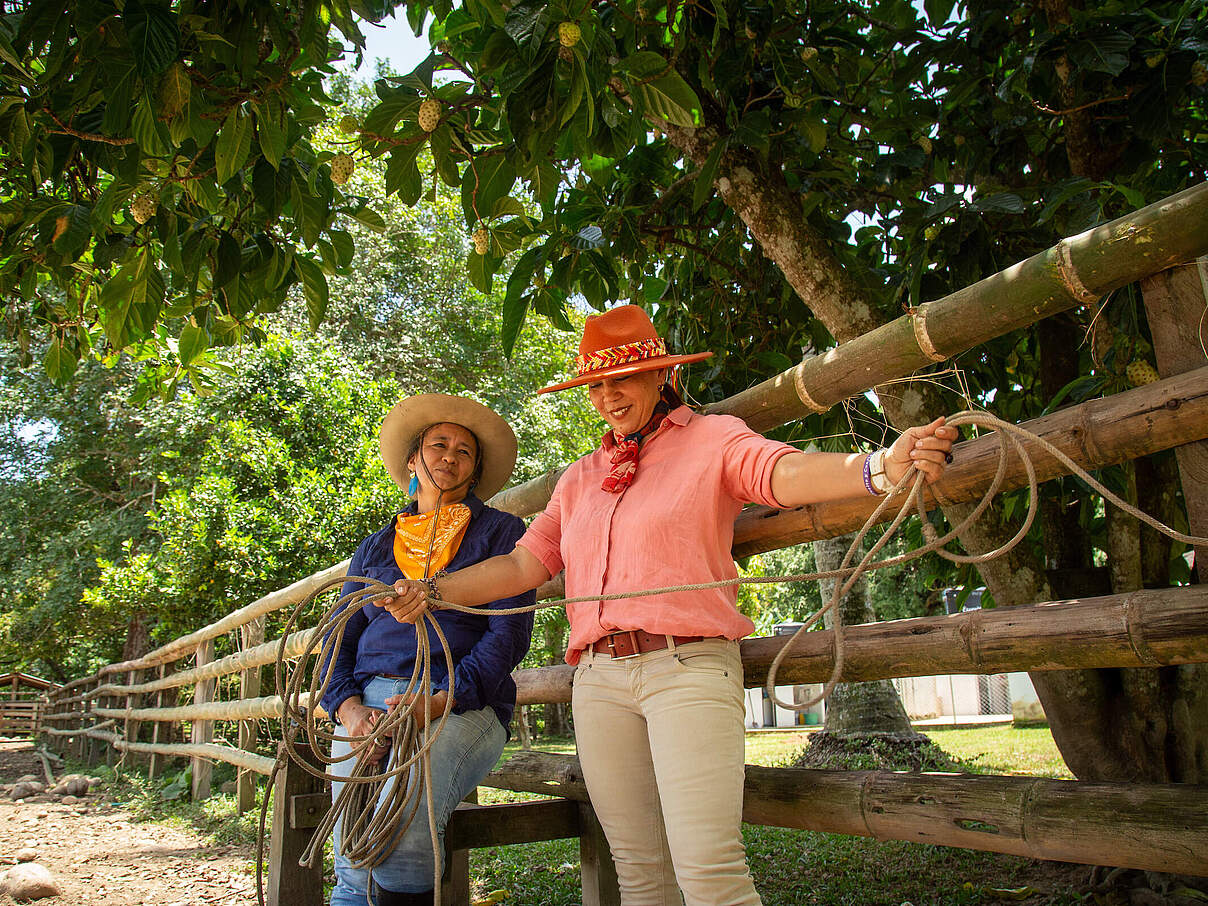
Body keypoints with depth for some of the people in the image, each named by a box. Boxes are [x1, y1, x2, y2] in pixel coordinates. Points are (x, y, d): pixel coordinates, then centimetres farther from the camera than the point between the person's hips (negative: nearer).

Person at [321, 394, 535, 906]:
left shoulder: (500, 532, 11)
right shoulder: (374, 548, 23)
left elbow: (509, 632, -1)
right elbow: (340, 642, 16)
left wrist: (437, 703, -15)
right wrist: (350, 710, -5)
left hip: (461, 705, -3)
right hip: (367, 704, 4)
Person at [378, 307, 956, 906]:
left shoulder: (711, 439, 6)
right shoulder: (579, 479, 22)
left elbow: (789, 474, -12)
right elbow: (524, 564, 18)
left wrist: (882, 466, -32)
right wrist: (434, 593, 6)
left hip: (687, 666, -4)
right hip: (600, 678, 5)